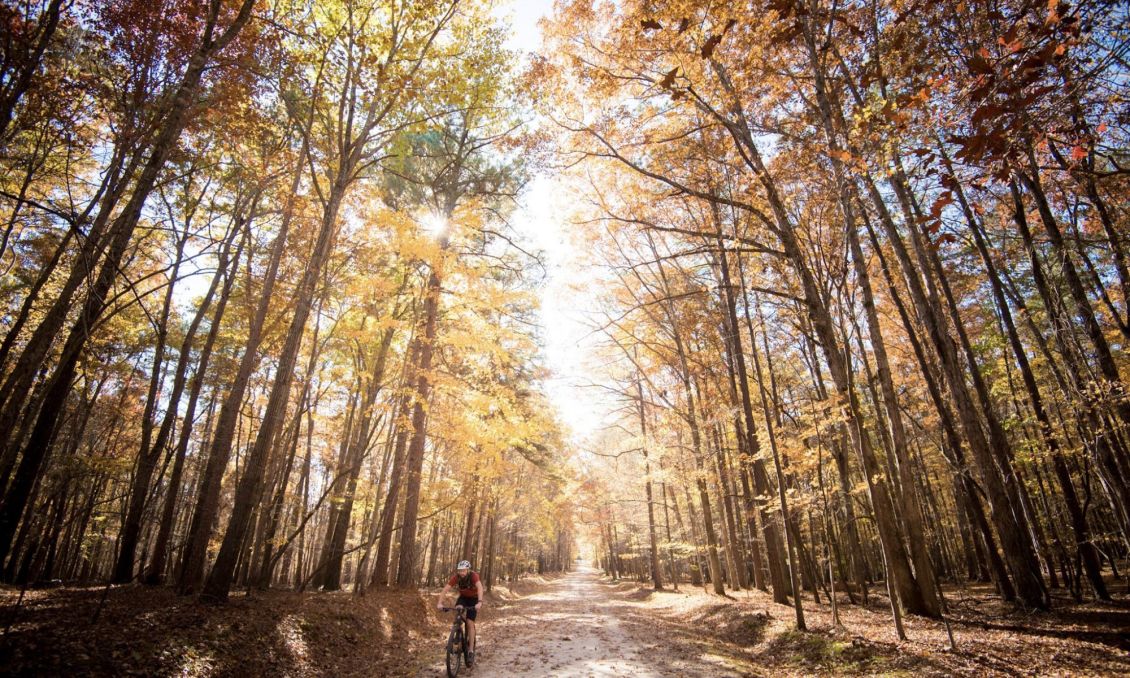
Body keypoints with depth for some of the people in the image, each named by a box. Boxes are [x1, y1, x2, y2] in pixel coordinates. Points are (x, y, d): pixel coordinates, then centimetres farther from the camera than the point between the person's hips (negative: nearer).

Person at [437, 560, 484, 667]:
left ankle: (471, 651, -6)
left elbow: (480, 587, -48)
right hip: (463, 597, 3)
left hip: (473, 599, -2)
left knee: (470, 623, -14)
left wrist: (480, 602, -64)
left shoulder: (473, 576, -33)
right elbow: (445, 589, -33)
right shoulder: (455, 577, -25)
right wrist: (440, 603, -49)